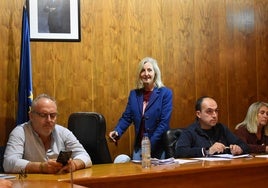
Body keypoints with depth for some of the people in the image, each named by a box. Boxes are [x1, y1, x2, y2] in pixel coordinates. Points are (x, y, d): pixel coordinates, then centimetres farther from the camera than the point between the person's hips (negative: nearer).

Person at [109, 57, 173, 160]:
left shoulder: (165, 93, -5)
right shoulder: (134, 94, 8)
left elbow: (164, 122, -11)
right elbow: (126, 117, 6)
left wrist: (150, 145, -18)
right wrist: (117, 132, -14)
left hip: (158, 148, -3)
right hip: (138, 147, 3)